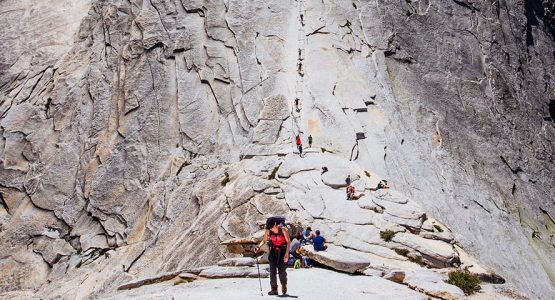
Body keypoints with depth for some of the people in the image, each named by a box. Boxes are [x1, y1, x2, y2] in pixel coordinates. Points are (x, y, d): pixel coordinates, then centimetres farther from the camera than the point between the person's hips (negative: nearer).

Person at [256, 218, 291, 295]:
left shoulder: (283, 230, -16)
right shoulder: (268, 231, -7)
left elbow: (288, 242, -12)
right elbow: (264, 240, 6)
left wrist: (286, 254, -19)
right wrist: (258, 247, -13)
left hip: (282, 252, -3)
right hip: (273, 252, 3)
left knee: (282, 271, -4)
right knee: (272, 271, -4)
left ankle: (284, 289, 17)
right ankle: (274, 289, 2)